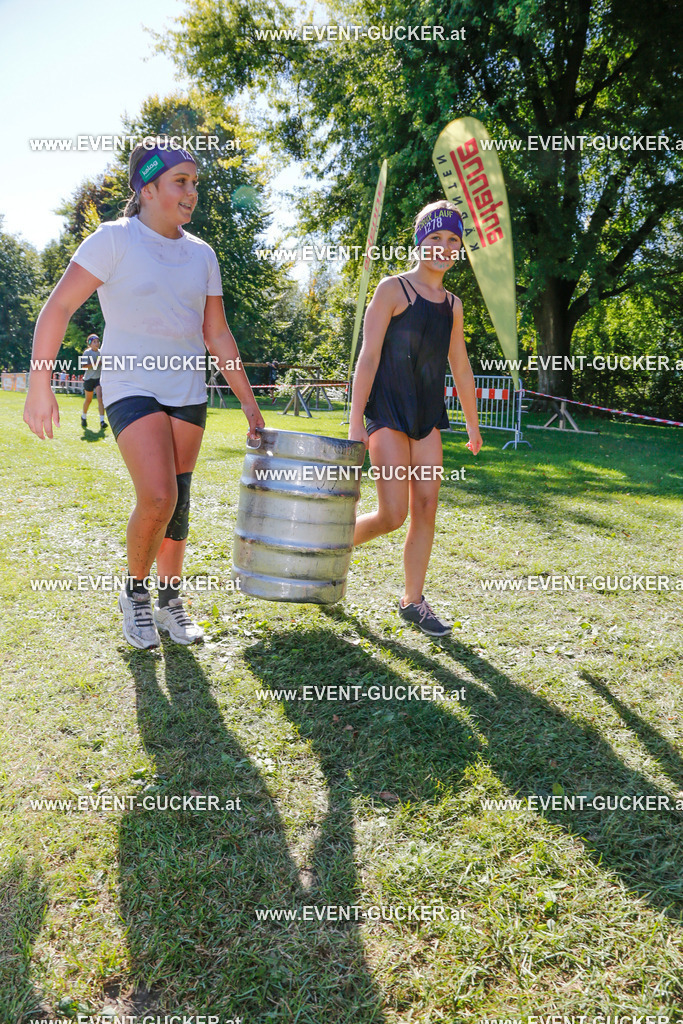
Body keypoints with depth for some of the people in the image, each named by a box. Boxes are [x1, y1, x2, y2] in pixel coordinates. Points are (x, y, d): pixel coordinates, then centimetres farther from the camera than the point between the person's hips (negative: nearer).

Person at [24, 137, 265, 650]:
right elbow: (57, 309, -7)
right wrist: (40, 388, -12)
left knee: (178, 502, 6)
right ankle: (135, 593, 8)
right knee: (158, 497, -19)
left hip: (188, 392, 5)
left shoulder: (202, 254, 10)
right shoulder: (115, 239, -5)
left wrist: (248, 401, 11)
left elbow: (217, 335, 14)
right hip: (132, 386, -5)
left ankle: (170, 601, 24)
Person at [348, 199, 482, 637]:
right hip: (388, 411, -6)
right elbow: (368, 356, -9)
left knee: (426, 510, 3)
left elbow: (461, 367, 21)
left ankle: (413, 601, 14)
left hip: (428, 415, 6)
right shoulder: (393, 289, -4)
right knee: (393, 515, -11)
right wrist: (355, 421, -15)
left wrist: (473, 424, 22)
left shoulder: (453, 304, 15)